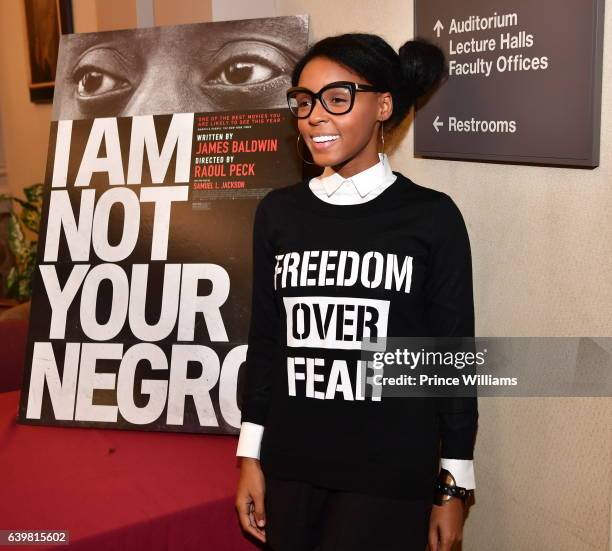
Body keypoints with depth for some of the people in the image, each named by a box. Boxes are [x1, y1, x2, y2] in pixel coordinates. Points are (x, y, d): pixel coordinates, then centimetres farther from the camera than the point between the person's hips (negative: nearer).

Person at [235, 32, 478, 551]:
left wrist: (454, 487, -1)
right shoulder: (278, 211, 2)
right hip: (290, 467, 3)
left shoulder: (431, 216, -6)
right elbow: (264, 340, 7)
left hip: (391, 476, -3)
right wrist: (251, 456, 7)